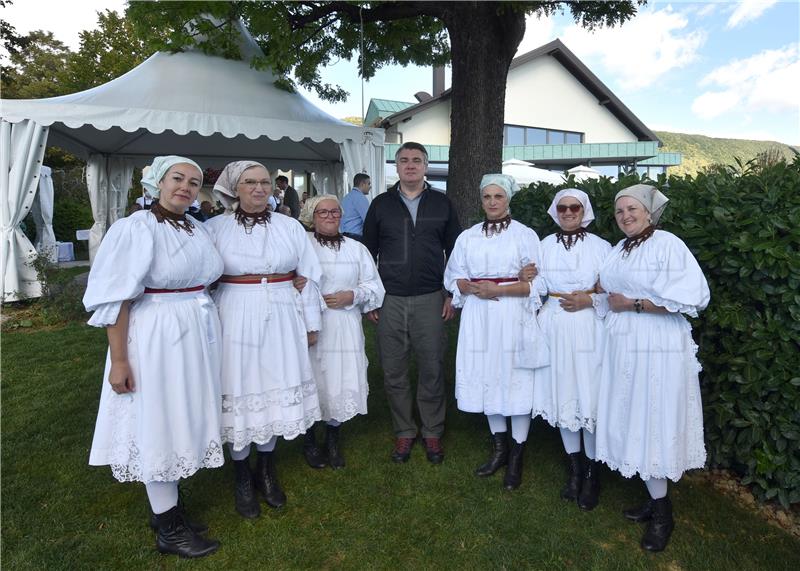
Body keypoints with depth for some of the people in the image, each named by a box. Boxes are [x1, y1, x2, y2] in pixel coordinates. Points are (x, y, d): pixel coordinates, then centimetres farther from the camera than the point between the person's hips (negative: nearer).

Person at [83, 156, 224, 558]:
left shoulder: (198, 229, 8)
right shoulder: (136, 228, -12)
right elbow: (116, 299, -14)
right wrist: (119, 360, -16)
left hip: (198, 335, 7)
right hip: (156, 338, -7)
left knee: (182, 420, 16)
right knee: (158, 425, 4)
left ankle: (167, 508, 34)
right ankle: (168, 530, 19)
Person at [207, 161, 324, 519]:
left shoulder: (290, 227, 5)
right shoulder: (216, 228, -1)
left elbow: (309, 277, 8)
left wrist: (311, 324, 8)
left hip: (281, 320, 2)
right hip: (236, 320, -2)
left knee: (276, 392, 10)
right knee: (240, 394, 6)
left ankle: (267, 471, 32)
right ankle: (242, 479, 26)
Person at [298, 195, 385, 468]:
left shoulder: (356, 248, 12)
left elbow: (374, 286, 10)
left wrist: (352, 296, -7)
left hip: (345, 327, 2)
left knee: (341, 382, 3)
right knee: (312, 381, 4)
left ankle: (333, 439, 25)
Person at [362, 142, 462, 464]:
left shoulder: (442, 204, 7)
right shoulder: (381, 204, 8)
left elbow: (454, 251, 9)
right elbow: (369, 252, 10)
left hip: (430, 300, -1)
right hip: (390, 301, 1)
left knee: (432, 370, 4)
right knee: (393, 372, 6)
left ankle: (432, 433, 22)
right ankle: (404, 432, 24)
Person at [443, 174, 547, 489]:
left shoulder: (525, 235, 0)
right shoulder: (468, 236, 11)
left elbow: (536, 283, -4)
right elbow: (454, 278, 10)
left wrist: (499, 289, -16)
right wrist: (473, 288, -10)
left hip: (514, 318, -3)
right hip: (479, 318, 4)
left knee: (516, 382, 0)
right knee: (487, 380, 11)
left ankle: (516, 456, 16)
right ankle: (499, 449, 28)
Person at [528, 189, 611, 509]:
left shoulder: (600, 246, 1)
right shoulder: (545, 245, 8)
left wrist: (590, 299, -14)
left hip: (589, 329, -3)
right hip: (555, 326, 3)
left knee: (590, 398, -1)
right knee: (562, 396, 9)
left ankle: (592, 474, 18)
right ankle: (575, 468, 27)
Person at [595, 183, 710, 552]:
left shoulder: (668, 245, -10)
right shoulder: (619, 250, 13)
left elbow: (693, 298, -19)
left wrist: (632, 304, -16)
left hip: (656, 348, -7)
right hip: (622, 346, 7)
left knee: (651, 423, 0)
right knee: (632, 422, 10)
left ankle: (662, 512, 18)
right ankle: (656, 499, 25)